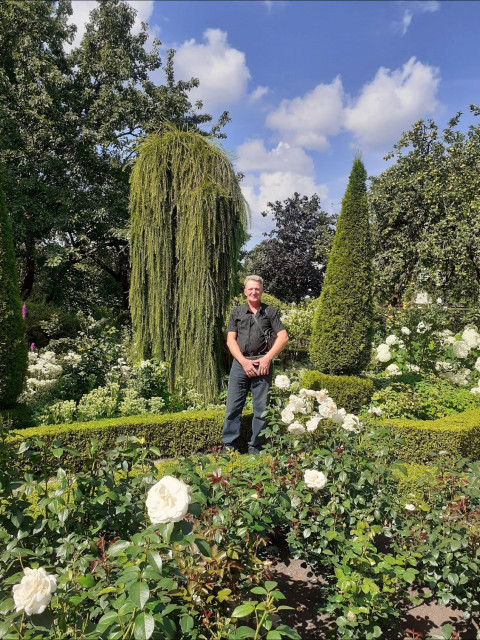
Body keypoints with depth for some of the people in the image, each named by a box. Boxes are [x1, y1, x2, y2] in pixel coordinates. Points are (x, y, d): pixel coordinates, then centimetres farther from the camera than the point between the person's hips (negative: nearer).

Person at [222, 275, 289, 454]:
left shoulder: (270, 312, 8)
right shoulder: (236, 312, 12)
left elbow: (283, 337, 2)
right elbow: (230, 340, 5)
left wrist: (267, 358, -8)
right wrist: (244, 361, -8)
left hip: (262, 364, -1)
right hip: (240, 363, 1)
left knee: (261, 408, 3)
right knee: (233, 406, 0)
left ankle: (255, 448, 13)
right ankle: (229, 446, 10)